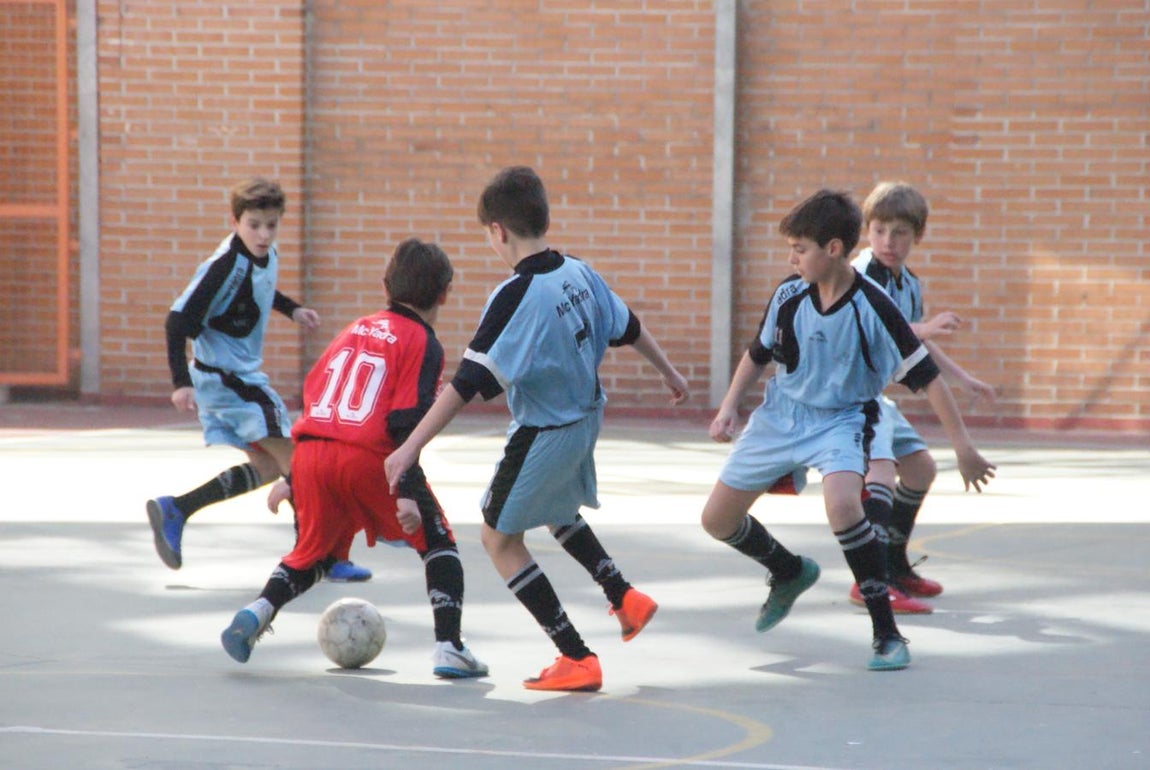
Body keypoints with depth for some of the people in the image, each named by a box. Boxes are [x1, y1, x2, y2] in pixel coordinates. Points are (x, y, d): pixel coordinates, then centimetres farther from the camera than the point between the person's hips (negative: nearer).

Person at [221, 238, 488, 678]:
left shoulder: (356, 329, 22)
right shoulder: (423, 343, 3)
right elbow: (406, 423, -9)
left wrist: (292, 478, 25)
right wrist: (408, 493, -13)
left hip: (310, 452, 5)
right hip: (368, 459, -5)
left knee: (313, 554, 23)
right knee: (437, 541, 12)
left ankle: (257, 613, 0)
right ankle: (448, 648, 3)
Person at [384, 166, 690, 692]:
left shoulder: (515, 297, -25)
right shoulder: (579, 274, -3)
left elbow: (469, 382, -29)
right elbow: (629, 328, 12)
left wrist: (411, 447, -29)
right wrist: (668, 372, 31)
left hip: (543, 434, -8)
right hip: (586, 418, 8)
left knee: (500, 538, 5)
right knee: (555, 510, 33)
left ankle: (577, 658, 2)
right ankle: (625, 598, 38)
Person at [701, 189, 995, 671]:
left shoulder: (873, 308, -21)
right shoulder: (789, 295, -8)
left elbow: (926, 377, -17)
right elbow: (759, 354, 11)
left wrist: (963, 446, -19)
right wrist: (729, 407, -2)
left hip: (841, 420, -5)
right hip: (779, 415, 5)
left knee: (841, 504, -35)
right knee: (717, 519, 5)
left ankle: (887, 633, -22)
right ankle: (790, 573, 37)